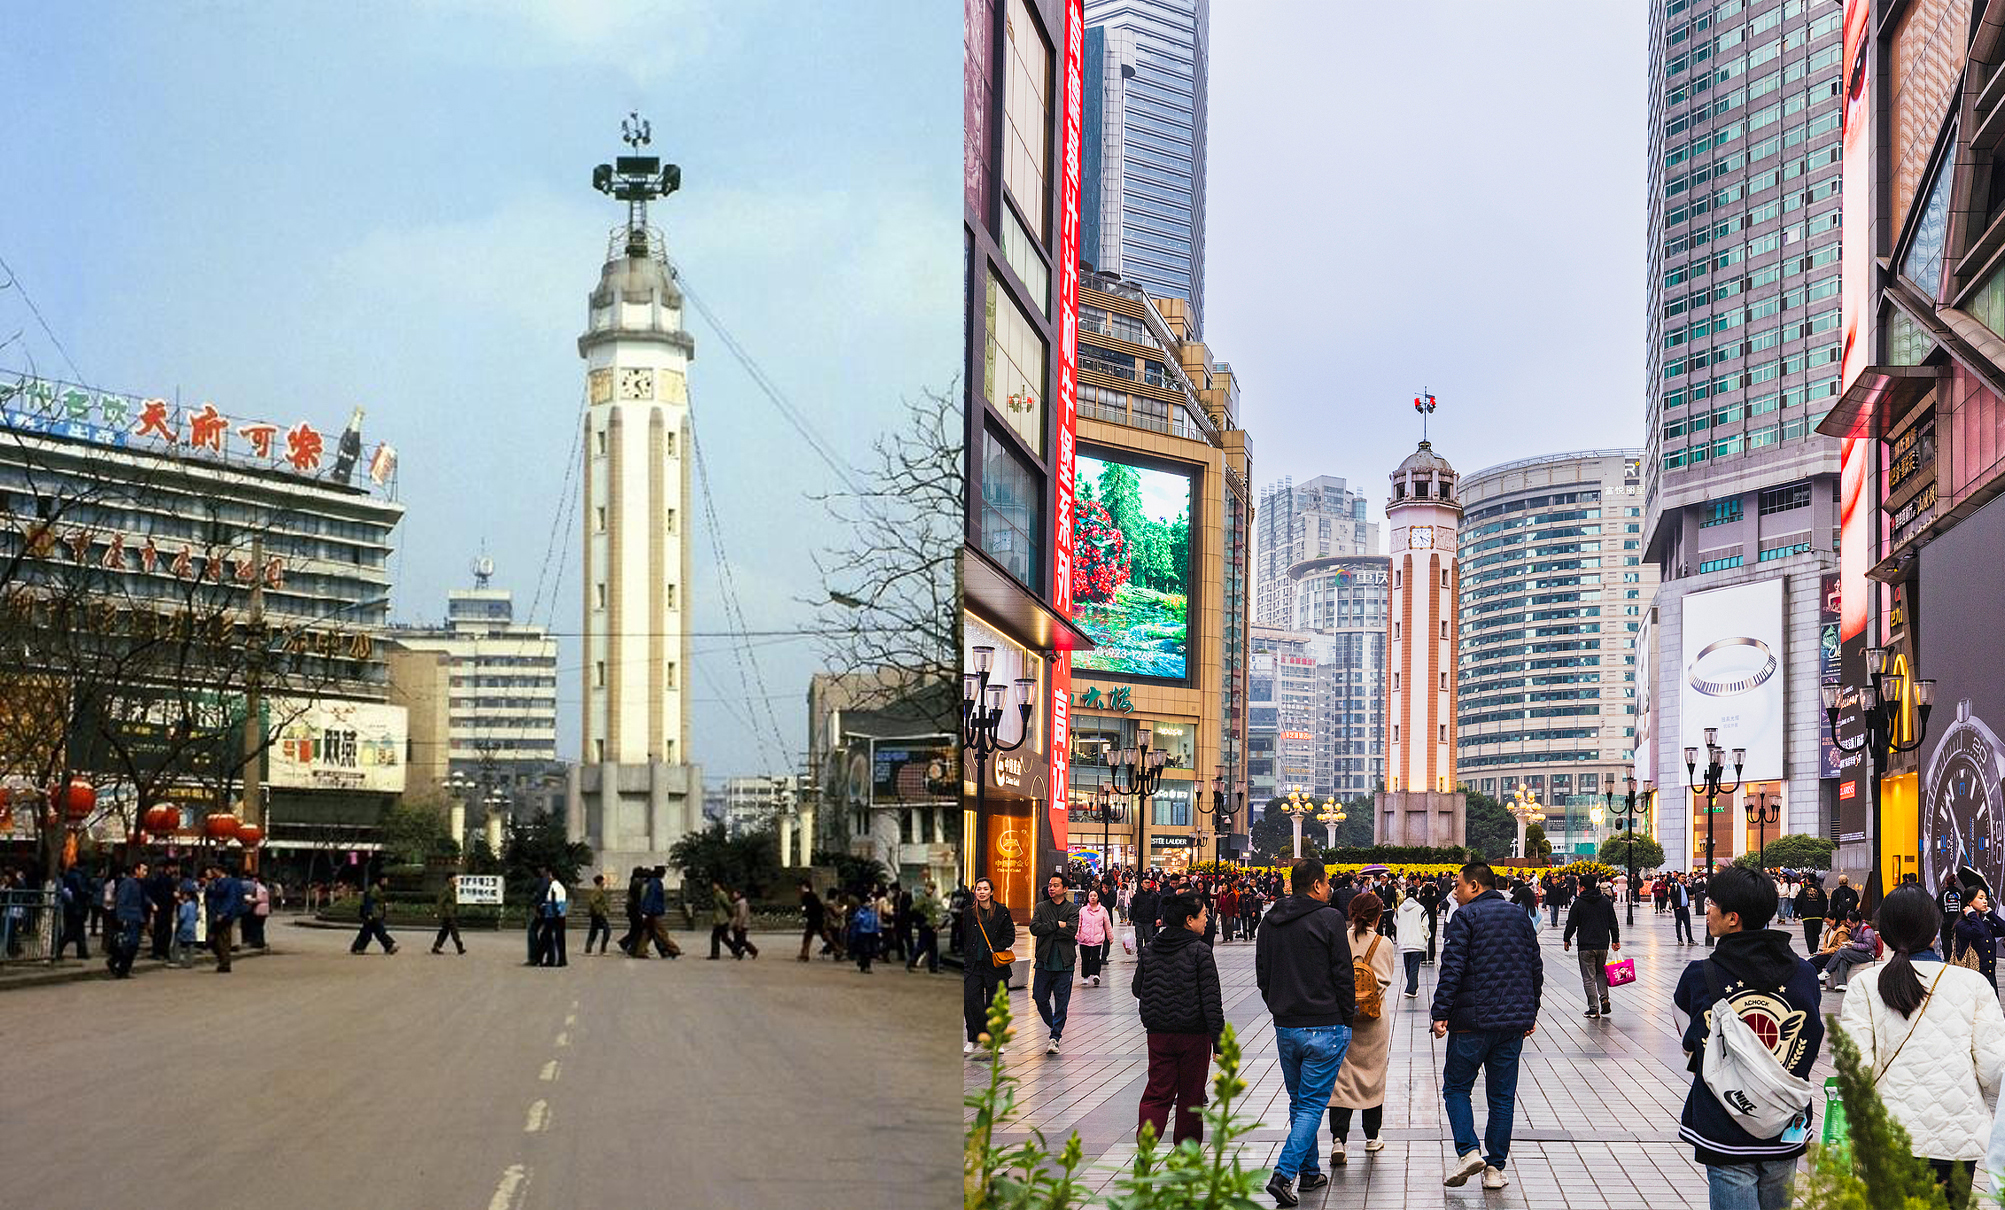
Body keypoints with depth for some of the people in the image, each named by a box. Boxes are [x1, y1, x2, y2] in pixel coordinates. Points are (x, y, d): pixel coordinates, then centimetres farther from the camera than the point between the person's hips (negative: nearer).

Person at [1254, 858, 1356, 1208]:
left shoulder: (1269, 922, 7)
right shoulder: (1329, 919, -11)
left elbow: (1262, 976, 12)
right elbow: (1343, 973, -10)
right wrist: (1348, 1017, 0)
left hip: (1285, 1028, 6)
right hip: (1325, 1027, -6)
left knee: (1299, 1101, 19)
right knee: (1312, 1104, -2)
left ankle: (1309, 1173, 25)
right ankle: (1283, 1175, -14)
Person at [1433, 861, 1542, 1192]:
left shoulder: (1465, 916, -6)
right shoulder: (1520, 916, 12)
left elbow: (1452, 968, -14)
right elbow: (1535, 967, 15)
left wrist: (1440, 1012, -12)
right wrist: (1531, 1012, 22)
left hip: (1473, 1019, -5)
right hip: (1515, 1018, 5)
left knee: (1456, 1087, 7)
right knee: (1502, 1095, 8)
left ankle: (1468, 1152, -10)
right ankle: (1495, 1168, 7)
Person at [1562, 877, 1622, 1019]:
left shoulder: (1578, 903, -7)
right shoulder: (1605, 901, 5)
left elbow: (1571, 925, -4)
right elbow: (1613, 923, 7)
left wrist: (1566, 939, 12)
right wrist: (1616, 940, 16)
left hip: (1586, 946, -4)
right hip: (1603, 945, 4)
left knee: (1589, 978, 1)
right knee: (1601, 972, 23)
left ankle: (1594, 1009, -1)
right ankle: (1604, 998, 3)